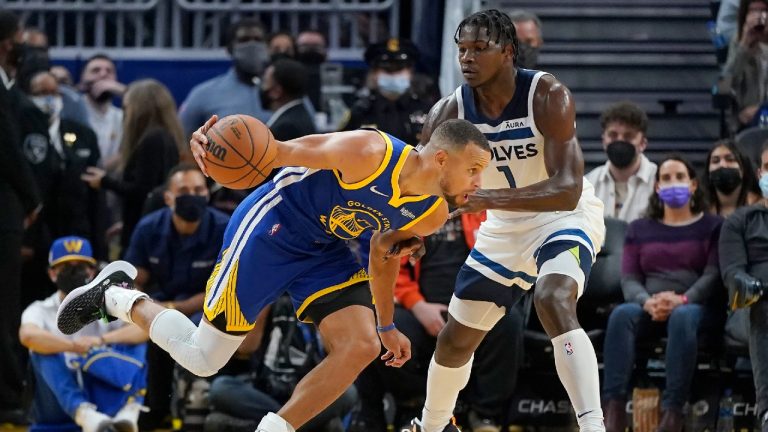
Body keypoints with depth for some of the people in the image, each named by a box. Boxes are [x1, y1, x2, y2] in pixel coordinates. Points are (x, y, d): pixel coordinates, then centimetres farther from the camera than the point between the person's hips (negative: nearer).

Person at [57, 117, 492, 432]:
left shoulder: (432, 215, -5)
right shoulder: (370, 153, -29)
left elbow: (385, 256, 15)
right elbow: (284, 151, -23)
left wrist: (386, 326, 19)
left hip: (323, 251, 7)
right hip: (270, 227, -7)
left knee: (362, 348, -12)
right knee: (202, 358, -3)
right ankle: (116, 295, 23)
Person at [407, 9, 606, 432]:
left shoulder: (548, 96, -28)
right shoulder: (450, 112, -15)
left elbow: (567, 189, -36)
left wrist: (491, 198, -48)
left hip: (565, 217, -6)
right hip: (504, 228, 6)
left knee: (554, 301, -35)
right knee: (455, 338, 14)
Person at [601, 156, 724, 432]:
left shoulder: (712, 226, 13)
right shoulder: (640, 229, 22)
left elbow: (714, 274, -2)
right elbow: (629, 278, 9)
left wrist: (682, 300, -21)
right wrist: (647, 302, -15)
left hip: (698, 308, -2)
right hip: (650, 312, 2)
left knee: (682, 317, -39)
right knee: (622, 314, -33)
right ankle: (614, 408, -46)